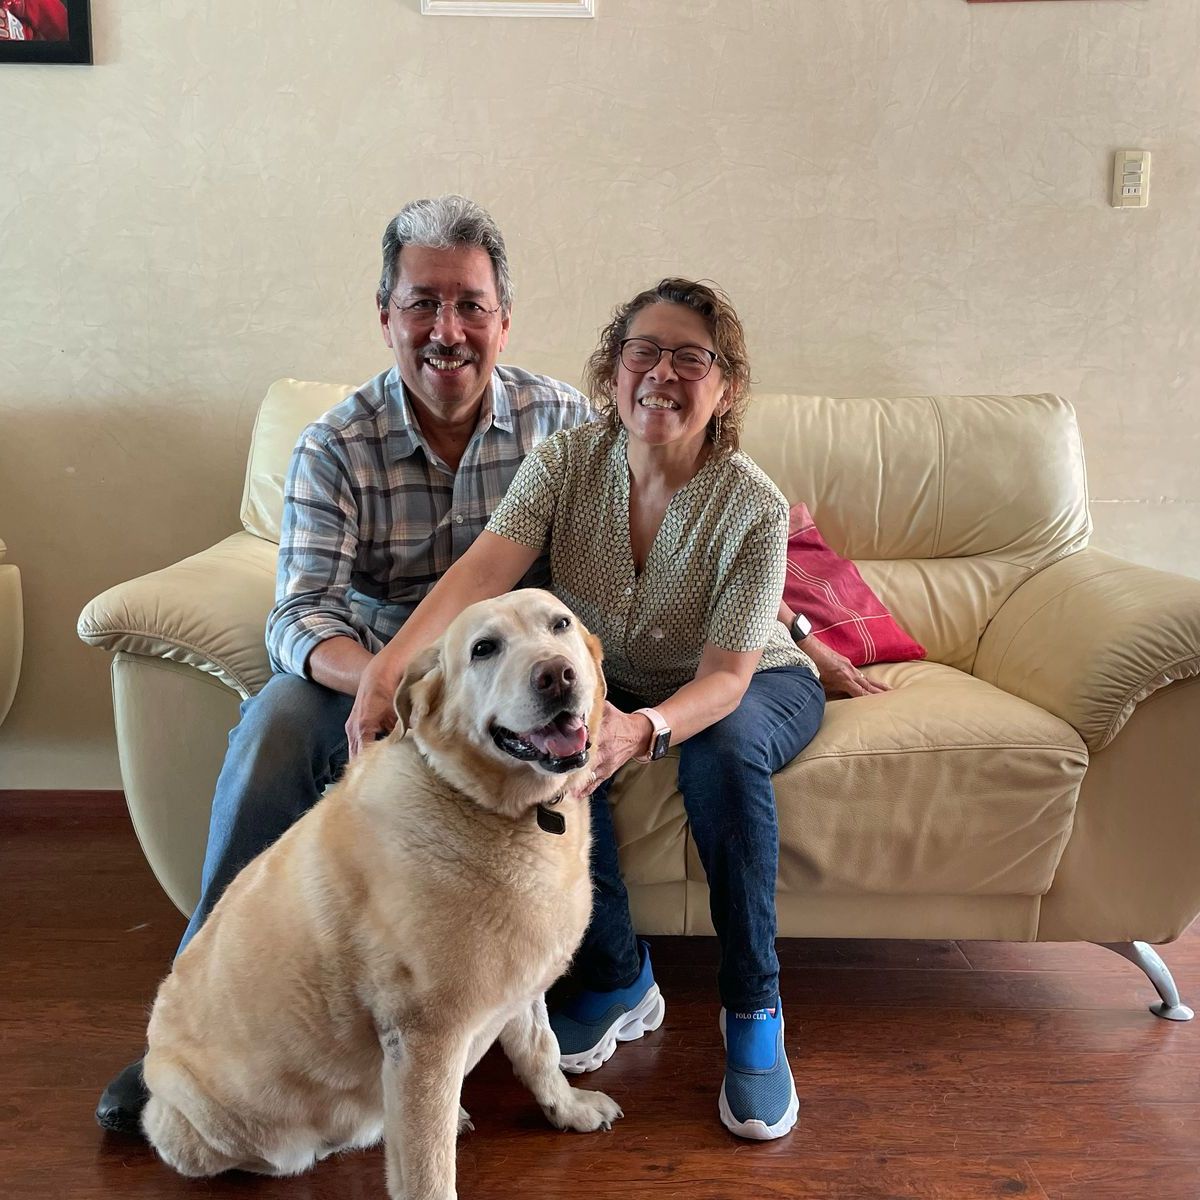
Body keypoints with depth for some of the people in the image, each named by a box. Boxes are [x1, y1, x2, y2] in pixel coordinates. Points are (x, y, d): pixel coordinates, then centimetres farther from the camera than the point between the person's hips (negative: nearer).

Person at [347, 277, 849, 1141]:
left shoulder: (753, 506, -25)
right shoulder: (567, 462, -16)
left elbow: (725, 675, -30)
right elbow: (483, 570, -31)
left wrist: (644, 729, -52)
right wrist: (388, 668, -47)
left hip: (754, 687, -2)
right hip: (610, 682, 3)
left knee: (723, 747, -37)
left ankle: (754, 1010, -19)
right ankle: (618, 980, -8)